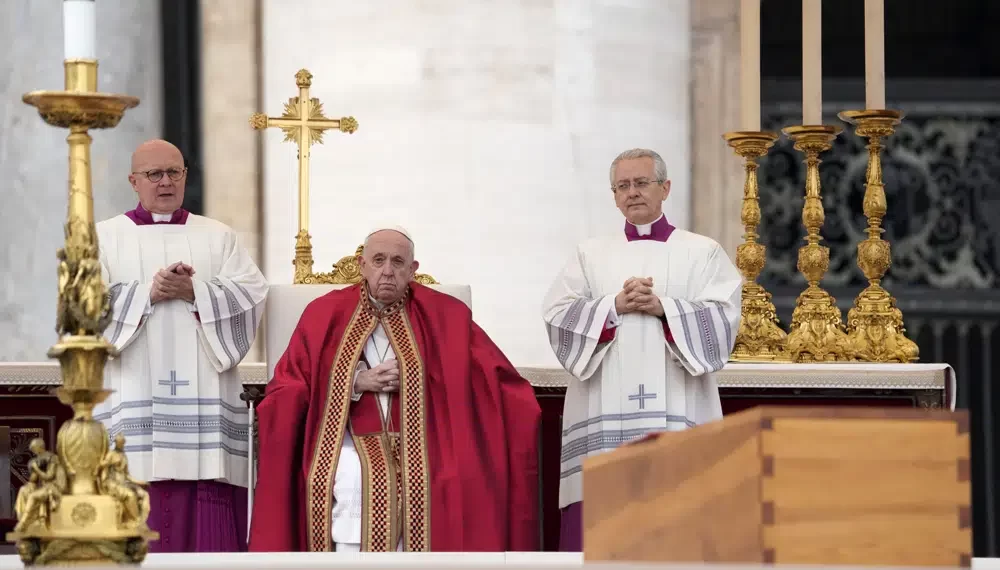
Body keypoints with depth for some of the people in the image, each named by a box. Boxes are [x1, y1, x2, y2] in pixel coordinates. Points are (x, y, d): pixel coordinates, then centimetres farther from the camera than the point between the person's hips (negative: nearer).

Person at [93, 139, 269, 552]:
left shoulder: (218, 237, 17)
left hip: (204, 400, 1)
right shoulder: (105, 237, 12)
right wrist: (148, 293, -12)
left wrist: (193, 292, -11)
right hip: (133, 398, -1)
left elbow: (251, 295, 3)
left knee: (208, 520, -6)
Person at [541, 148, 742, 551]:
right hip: (605, 410, 2)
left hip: (675, 408, -2)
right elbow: (557, 316, 4)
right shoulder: (591, 254, 16)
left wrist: (663, 307, -13)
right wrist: (616, 306, -9)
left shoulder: (701, 252, 11)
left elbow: (722, 317, -2)